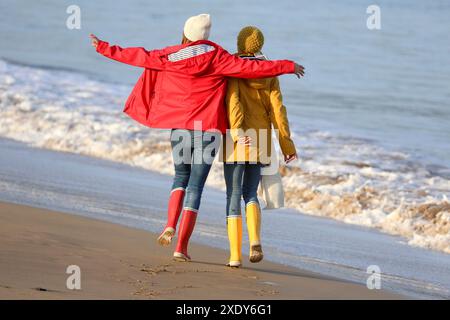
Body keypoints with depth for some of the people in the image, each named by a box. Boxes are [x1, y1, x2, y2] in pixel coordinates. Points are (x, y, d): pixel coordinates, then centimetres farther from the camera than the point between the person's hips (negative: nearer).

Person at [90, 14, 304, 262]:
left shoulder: (169, 57, 1)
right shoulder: (215, 56, -6)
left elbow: (136, 56, 7)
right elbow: (250, 68, -8)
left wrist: (104, 48, 20)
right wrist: (287, 66, 1)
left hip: (180, 127, 3)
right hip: (208, 129, -3)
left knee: (181, 177, 23)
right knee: (195, 186, 2)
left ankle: (170, 225, -2)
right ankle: (181, 247, -2)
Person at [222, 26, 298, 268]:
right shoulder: (269, 73, 5)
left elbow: (233, 101, -18)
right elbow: (277, 108, 0)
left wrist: (237, 131, -28)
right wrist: (286, 143, 0)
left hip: (237, 139, -3)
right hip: (260, 141, 3)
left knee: (234, 195, 3)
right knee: (250, 193, 15)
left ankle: (235, 254, -3)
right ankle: (255, 240, -10)